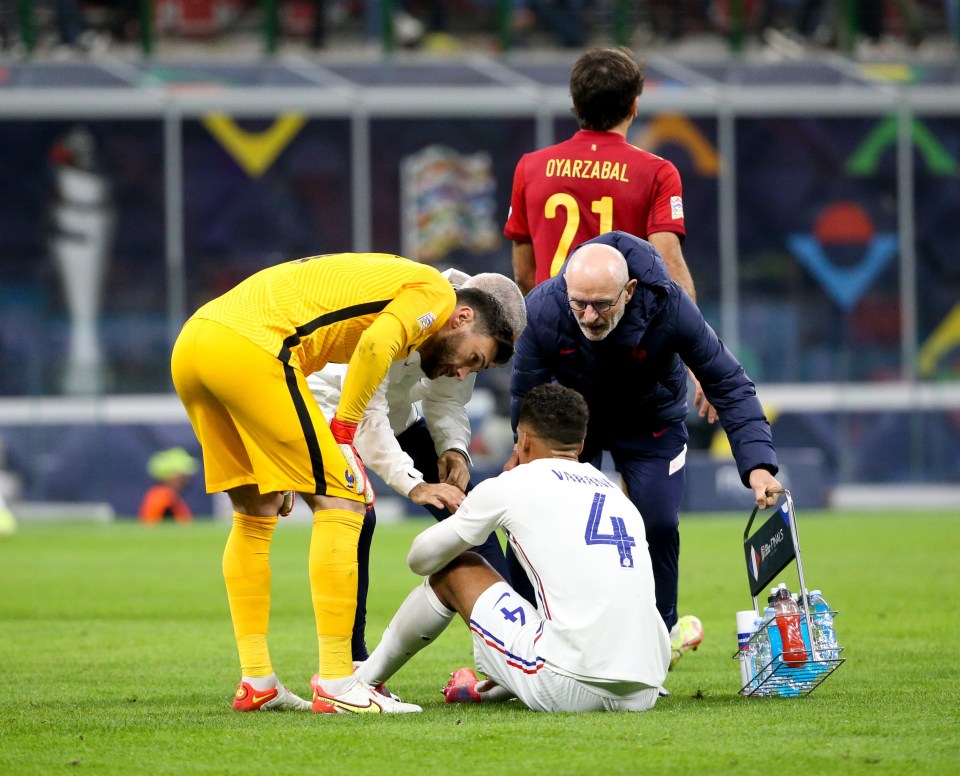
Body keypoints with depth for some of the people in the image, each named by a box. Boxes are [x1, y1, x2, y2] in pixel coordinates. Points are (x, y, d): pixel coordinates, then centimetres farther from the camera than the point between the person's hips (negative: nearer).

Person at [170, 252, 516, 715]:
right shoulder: (436, 292, 6)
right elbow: (375, 345, -14)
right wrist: (344, 432, -3)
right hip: (248, 348, -9)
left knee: (255, 515, 20)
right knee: (341, 503, -2)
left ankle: (255, 681, 20)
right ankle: (336, 685, -6)